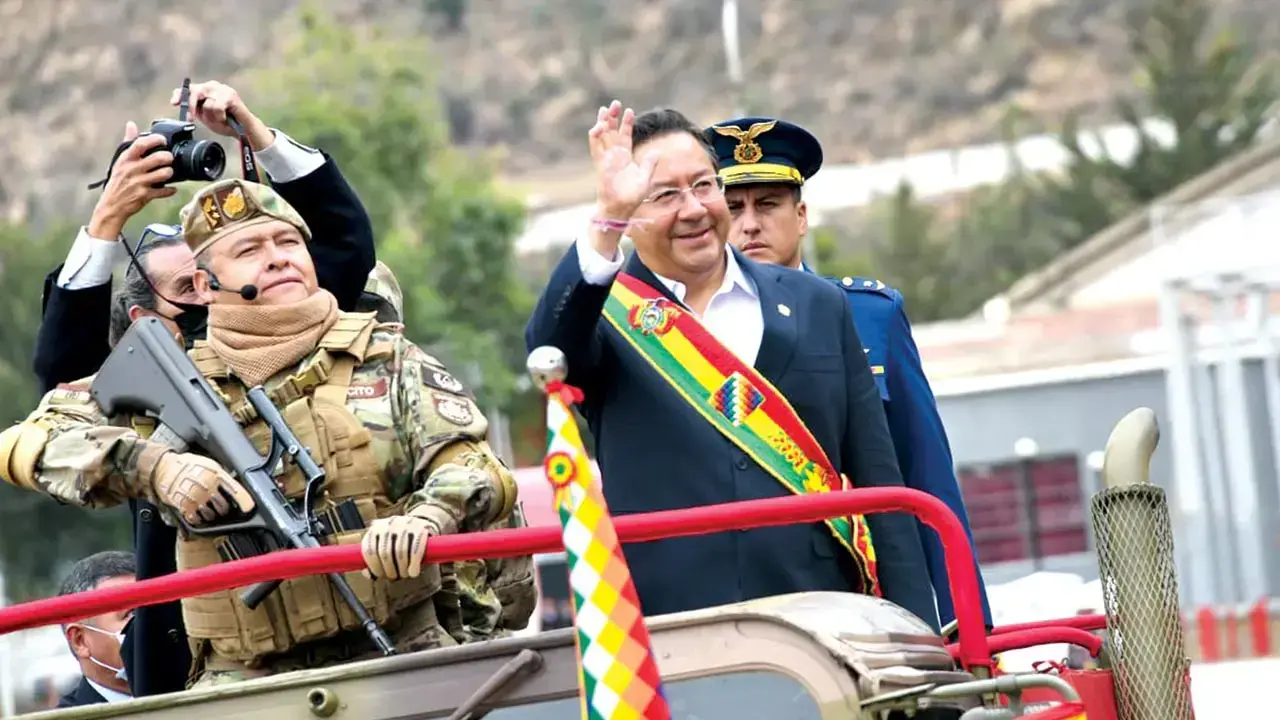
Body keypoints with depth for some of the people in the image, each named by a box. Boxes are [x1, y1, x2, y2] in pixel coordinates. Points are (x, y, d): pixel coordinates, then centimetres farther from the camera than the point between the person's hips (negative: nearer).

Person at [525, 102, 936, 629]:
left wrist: (914, 633, 5)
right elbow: (548, 347, -18)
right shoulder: (602, 314, 7)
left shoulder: (817, 307, 14)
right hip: (671, 637, -2)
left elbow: (878, 485, 12)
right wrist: (606, 218, -29)